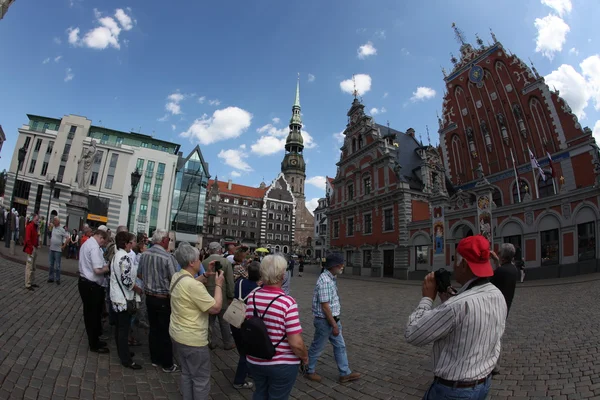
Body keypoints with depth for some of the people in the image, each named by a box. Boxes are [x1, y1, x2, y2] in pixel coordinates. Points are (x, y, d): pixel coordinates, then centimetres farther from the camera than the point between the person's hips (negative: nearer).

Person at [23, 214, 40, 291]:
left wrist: (38, 245, 10)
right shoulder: (29, 226, -14)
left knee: (33, 267, 15)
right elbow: (27, 239, -20)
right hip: (31, 249, -9)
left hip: (35, 249, 9)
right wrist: (32, 248, -18)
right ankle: (28, 284, 0)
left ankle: (32, 282, 24)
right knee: (29, 267, -5)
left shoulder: (35, 227, 14)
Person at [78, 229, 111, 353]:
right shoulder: (95, 247, -22)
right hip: (92, 285, -10)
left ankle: (94, 340, 32)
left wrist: (103, 264, 12)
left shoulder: (86, 243, 12)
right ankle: (94, 345, 17)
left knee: (89, 314, 19)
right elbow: (98, 270, -28)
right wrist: (107, 268, -9)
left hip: (84, 281, 10)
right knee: (94, 315, 4)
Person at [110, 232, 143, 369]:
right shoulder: (125, 257, -22)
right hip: (124, 298, -10)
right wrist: (138, 289, -10)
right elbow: (126, 280, -26)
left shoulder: (116, 255, 9)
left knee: (119, 327, 19)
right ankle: (126, 359, 10)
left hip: (116, 296, 10)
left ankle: (122, 352, 33)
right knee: (124, 328, 0)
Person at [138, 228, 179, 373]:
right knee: (165, 331, 6)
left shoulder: (144, 254, -2)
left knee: (153, 329, 18)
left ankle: (155, 359, 31)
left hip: (149, 297, 6)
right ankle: (167, 364, 18)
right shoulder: (168, 257, -23)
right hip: (164, 299, -6)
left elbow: (140, 275, 12)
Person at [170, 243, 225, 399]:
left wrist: (207, 275, 8)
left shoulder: (177, 277, -1)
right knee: (201, 380, 8)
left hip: (178, 335, 10)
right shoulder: (193, 285, -30)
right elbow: (216, 308, -26)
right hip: (193, 340, -10)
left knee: (186, 373, 25)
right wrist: (219, 284, -16)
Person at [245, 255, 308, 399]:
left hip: (254, 361, 5)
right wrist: (305, 357, -3)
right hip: (282, 364, -5)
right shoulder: (287, 302, -25)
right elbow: (295, 343, -23)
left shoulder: (252, 297, -8)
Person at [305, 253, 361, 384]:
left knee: (340, 346, 15)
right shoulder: (324, 281, -26)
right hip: (324, 321, -9)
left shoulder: (332, 278, 5)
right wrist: (334, 325, -20)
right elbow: (325, 306, -25)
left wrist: (336, 322, 20)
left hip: (333, 319, 9)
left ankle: (345, 374, 26)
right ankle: (309, 371, 30)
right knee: (318, 347, 10)